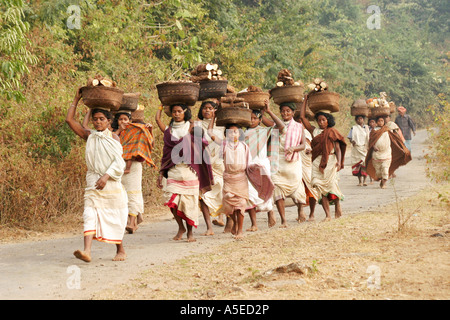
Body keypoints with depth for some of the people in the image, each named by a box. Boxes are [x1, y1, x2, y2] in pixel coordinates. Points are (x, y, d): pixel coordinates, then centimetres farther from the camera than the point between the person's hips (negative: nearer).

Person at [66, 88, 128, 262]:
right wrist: (76, 99, 10)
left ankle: (120, 250, 22)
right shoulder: (89, 135, 8)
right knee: (90, 213, -14)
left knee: (114, 216, 6)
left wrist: (106, 177, -20)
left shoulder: (113, 137, 1)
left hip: (111, 182, -1)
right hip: (93, 181, 1)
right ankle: (87, 250, -27)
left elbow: (118, 161, -8)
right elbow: (70, 119, 6)